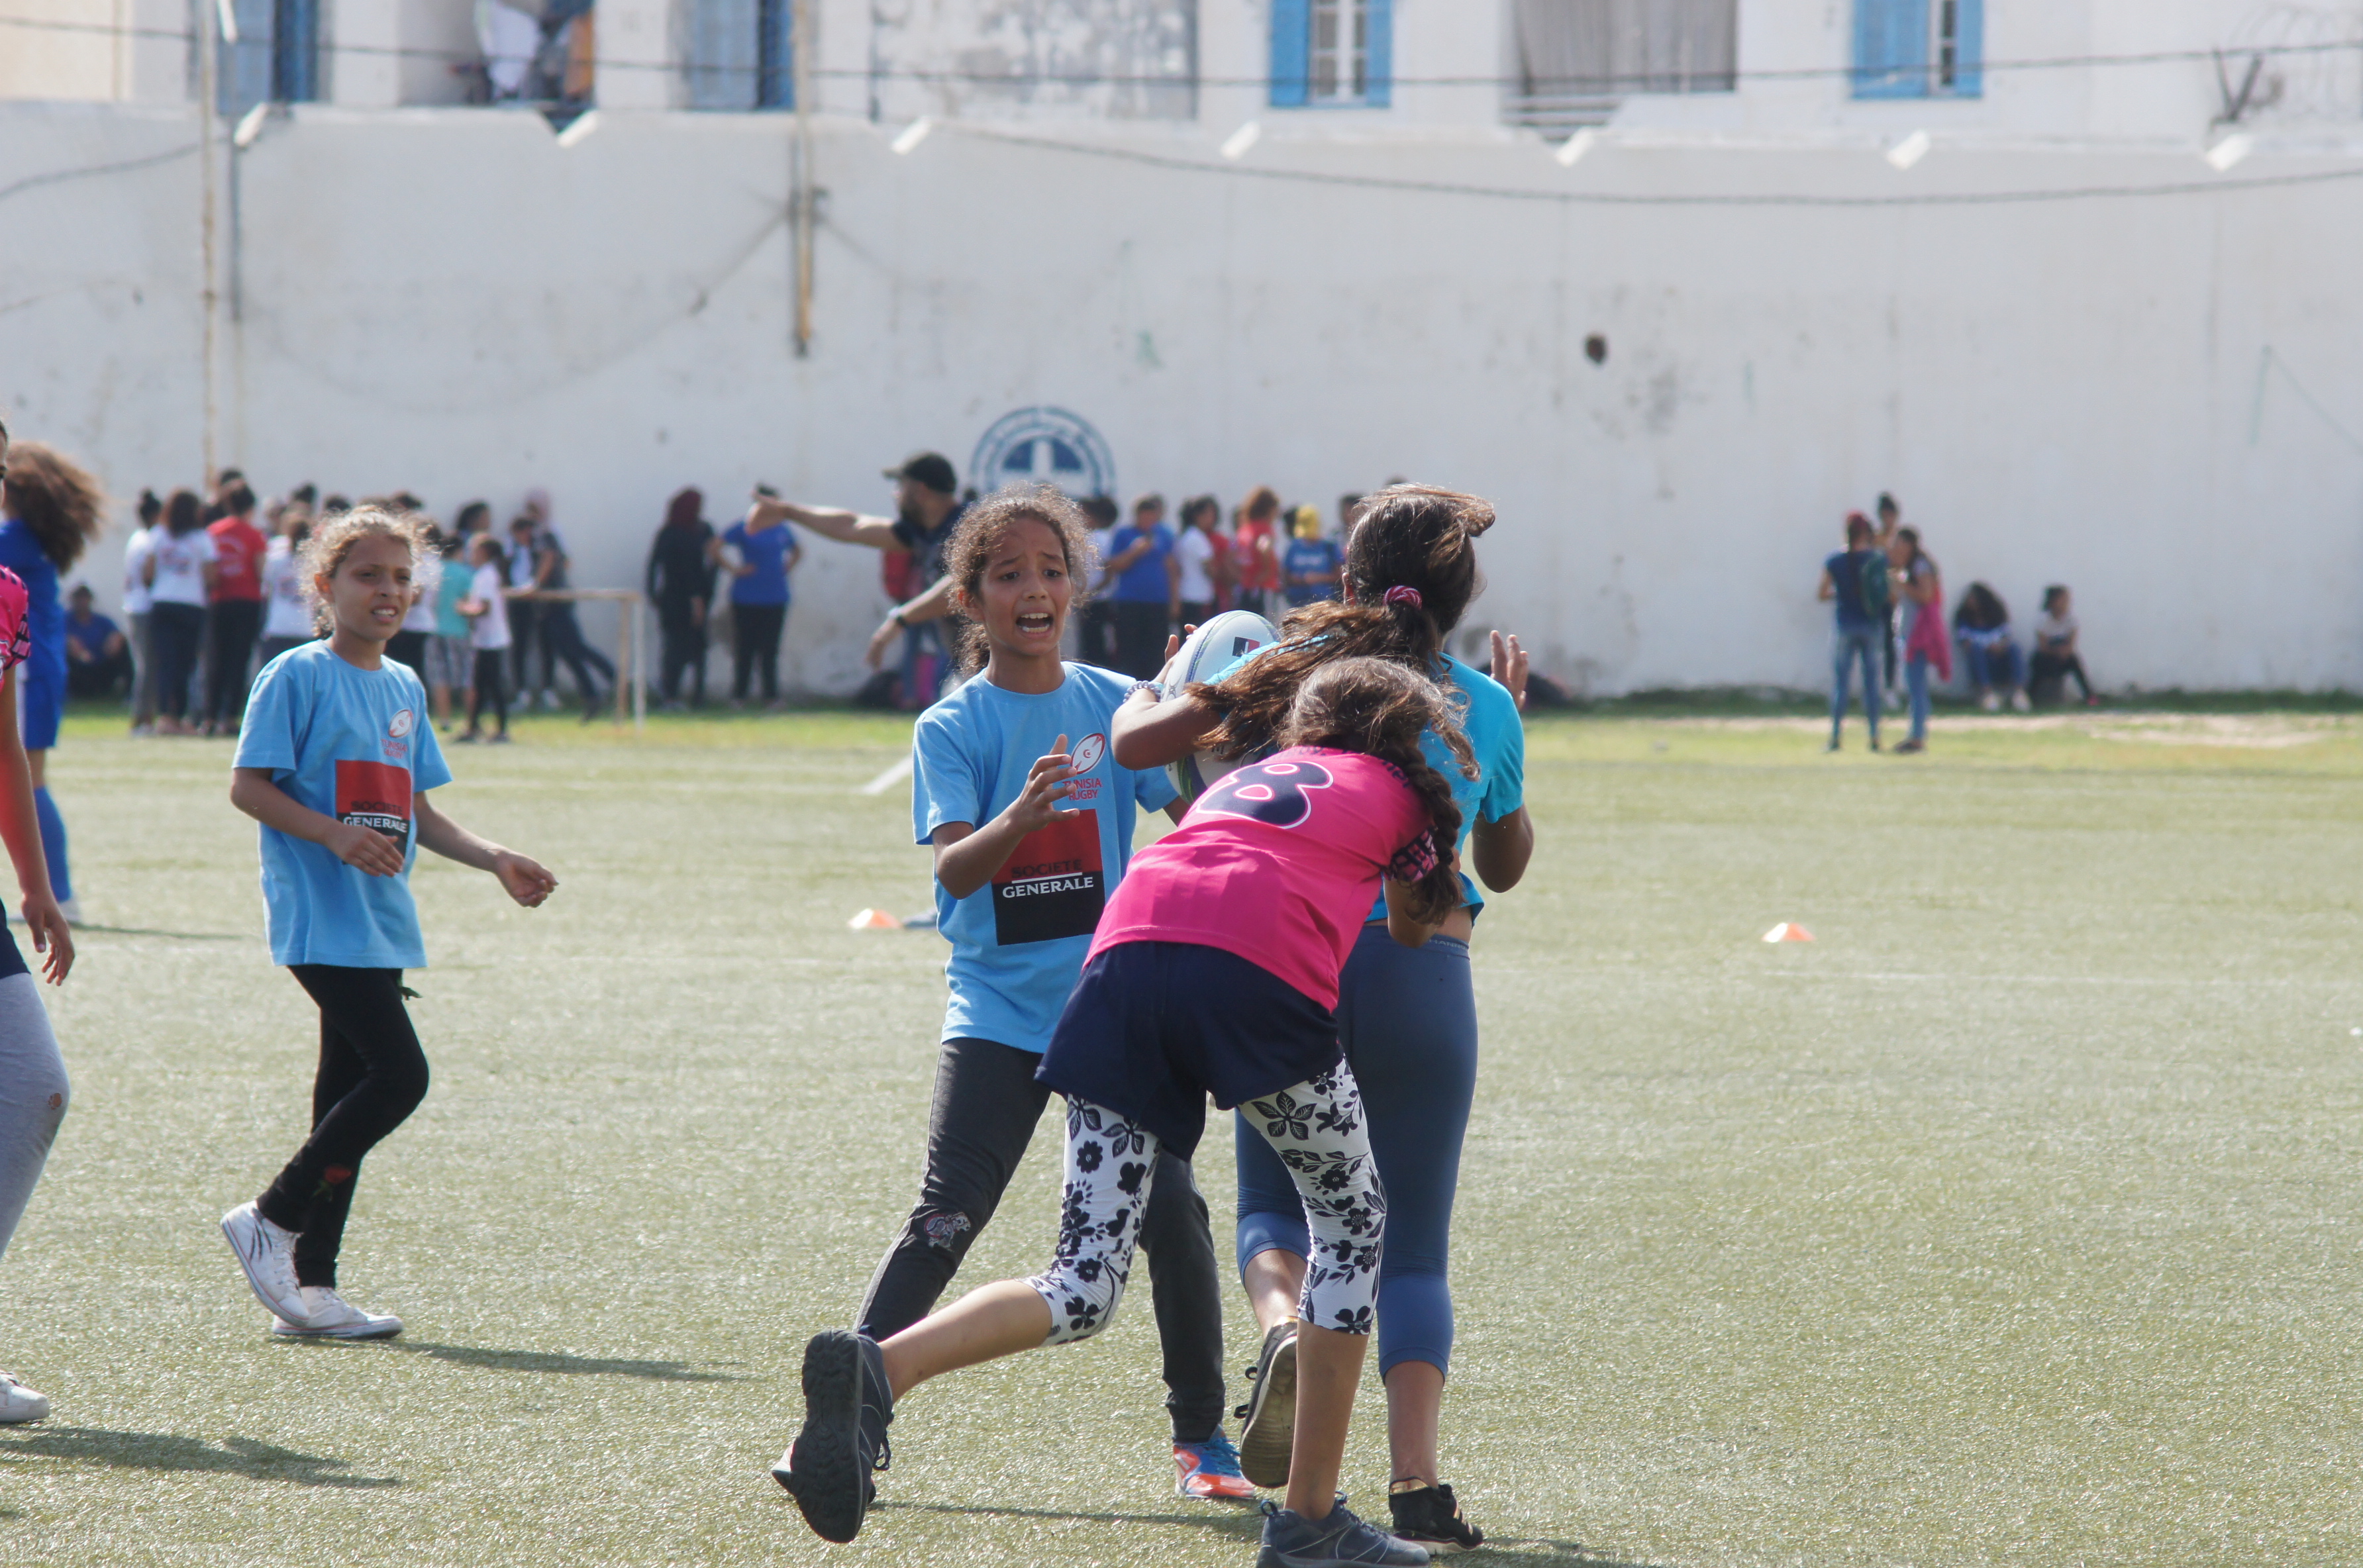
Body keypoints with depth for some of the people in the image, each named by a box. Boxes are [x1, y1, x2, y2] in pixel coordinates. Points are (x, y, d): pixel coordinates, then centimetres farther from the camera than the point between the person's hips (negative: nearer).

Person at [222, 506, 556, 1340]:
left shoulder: (404, 688, 17)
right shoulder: (298, 676, -6)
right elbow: (248, 787, -10)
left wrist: (495, 860, 10)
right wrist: (336, 835, -22)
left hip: (382, 922, 8)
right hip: (322, 918, -8)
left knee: (350, 1094, 7)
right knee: (399, 1072, -17)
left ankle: (311, 1286, 10)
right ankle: (269, 1221, -5)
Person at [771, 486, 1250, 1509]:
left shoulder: (1119, 705, 5)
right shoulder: (952, 727, -1)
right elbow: (953, 868, -14)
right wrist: (1019, 817, -35)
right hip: (999, 1011, -2)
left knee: (1171, 1214, -5)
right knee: (945, 1222, -13)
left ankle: (1202, 1441, 10)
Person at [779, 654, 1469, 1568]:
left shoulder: (1248, 776, 37)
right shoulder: (1396, 791, 26)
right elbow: (1413, 935, 41)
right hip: (1264, 968, -4)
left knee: (1084, 1290, 2)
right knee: (1353, 1225, 19)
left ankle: (879, 1368, -26)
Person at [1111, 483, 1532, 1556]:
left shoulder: (1296, 664, 4)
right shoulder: (1485, 706, 7)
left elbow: (1134, 743, 2)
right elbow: (1506, 865, 22)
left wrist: (1160, 688, 24)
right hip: (1425, 974, 0)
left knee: (1273, 1203, 17)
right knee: (1414, 1248, 7)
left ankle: (1282, 1327, -18)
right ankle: (1416, 1482, -8)